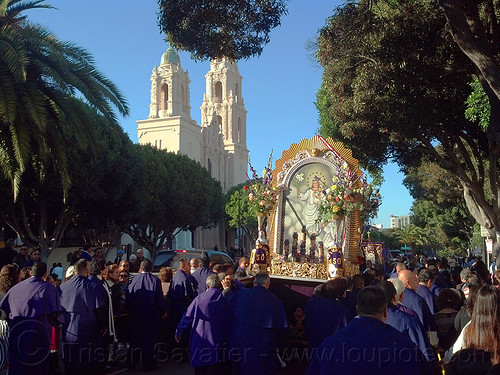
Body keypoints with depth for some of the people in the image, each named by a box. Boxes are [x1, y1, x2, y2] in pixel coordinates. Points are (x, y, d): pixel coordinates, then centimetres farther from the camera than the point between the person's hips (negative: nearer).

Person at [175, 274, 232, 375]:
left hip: (200, 339, 0)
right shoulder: (224, 299, -6)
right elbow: (231, 318, 3)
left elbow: (187, 316, 0)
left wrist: (179, 332, 10)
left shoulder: (199, 298, -6)